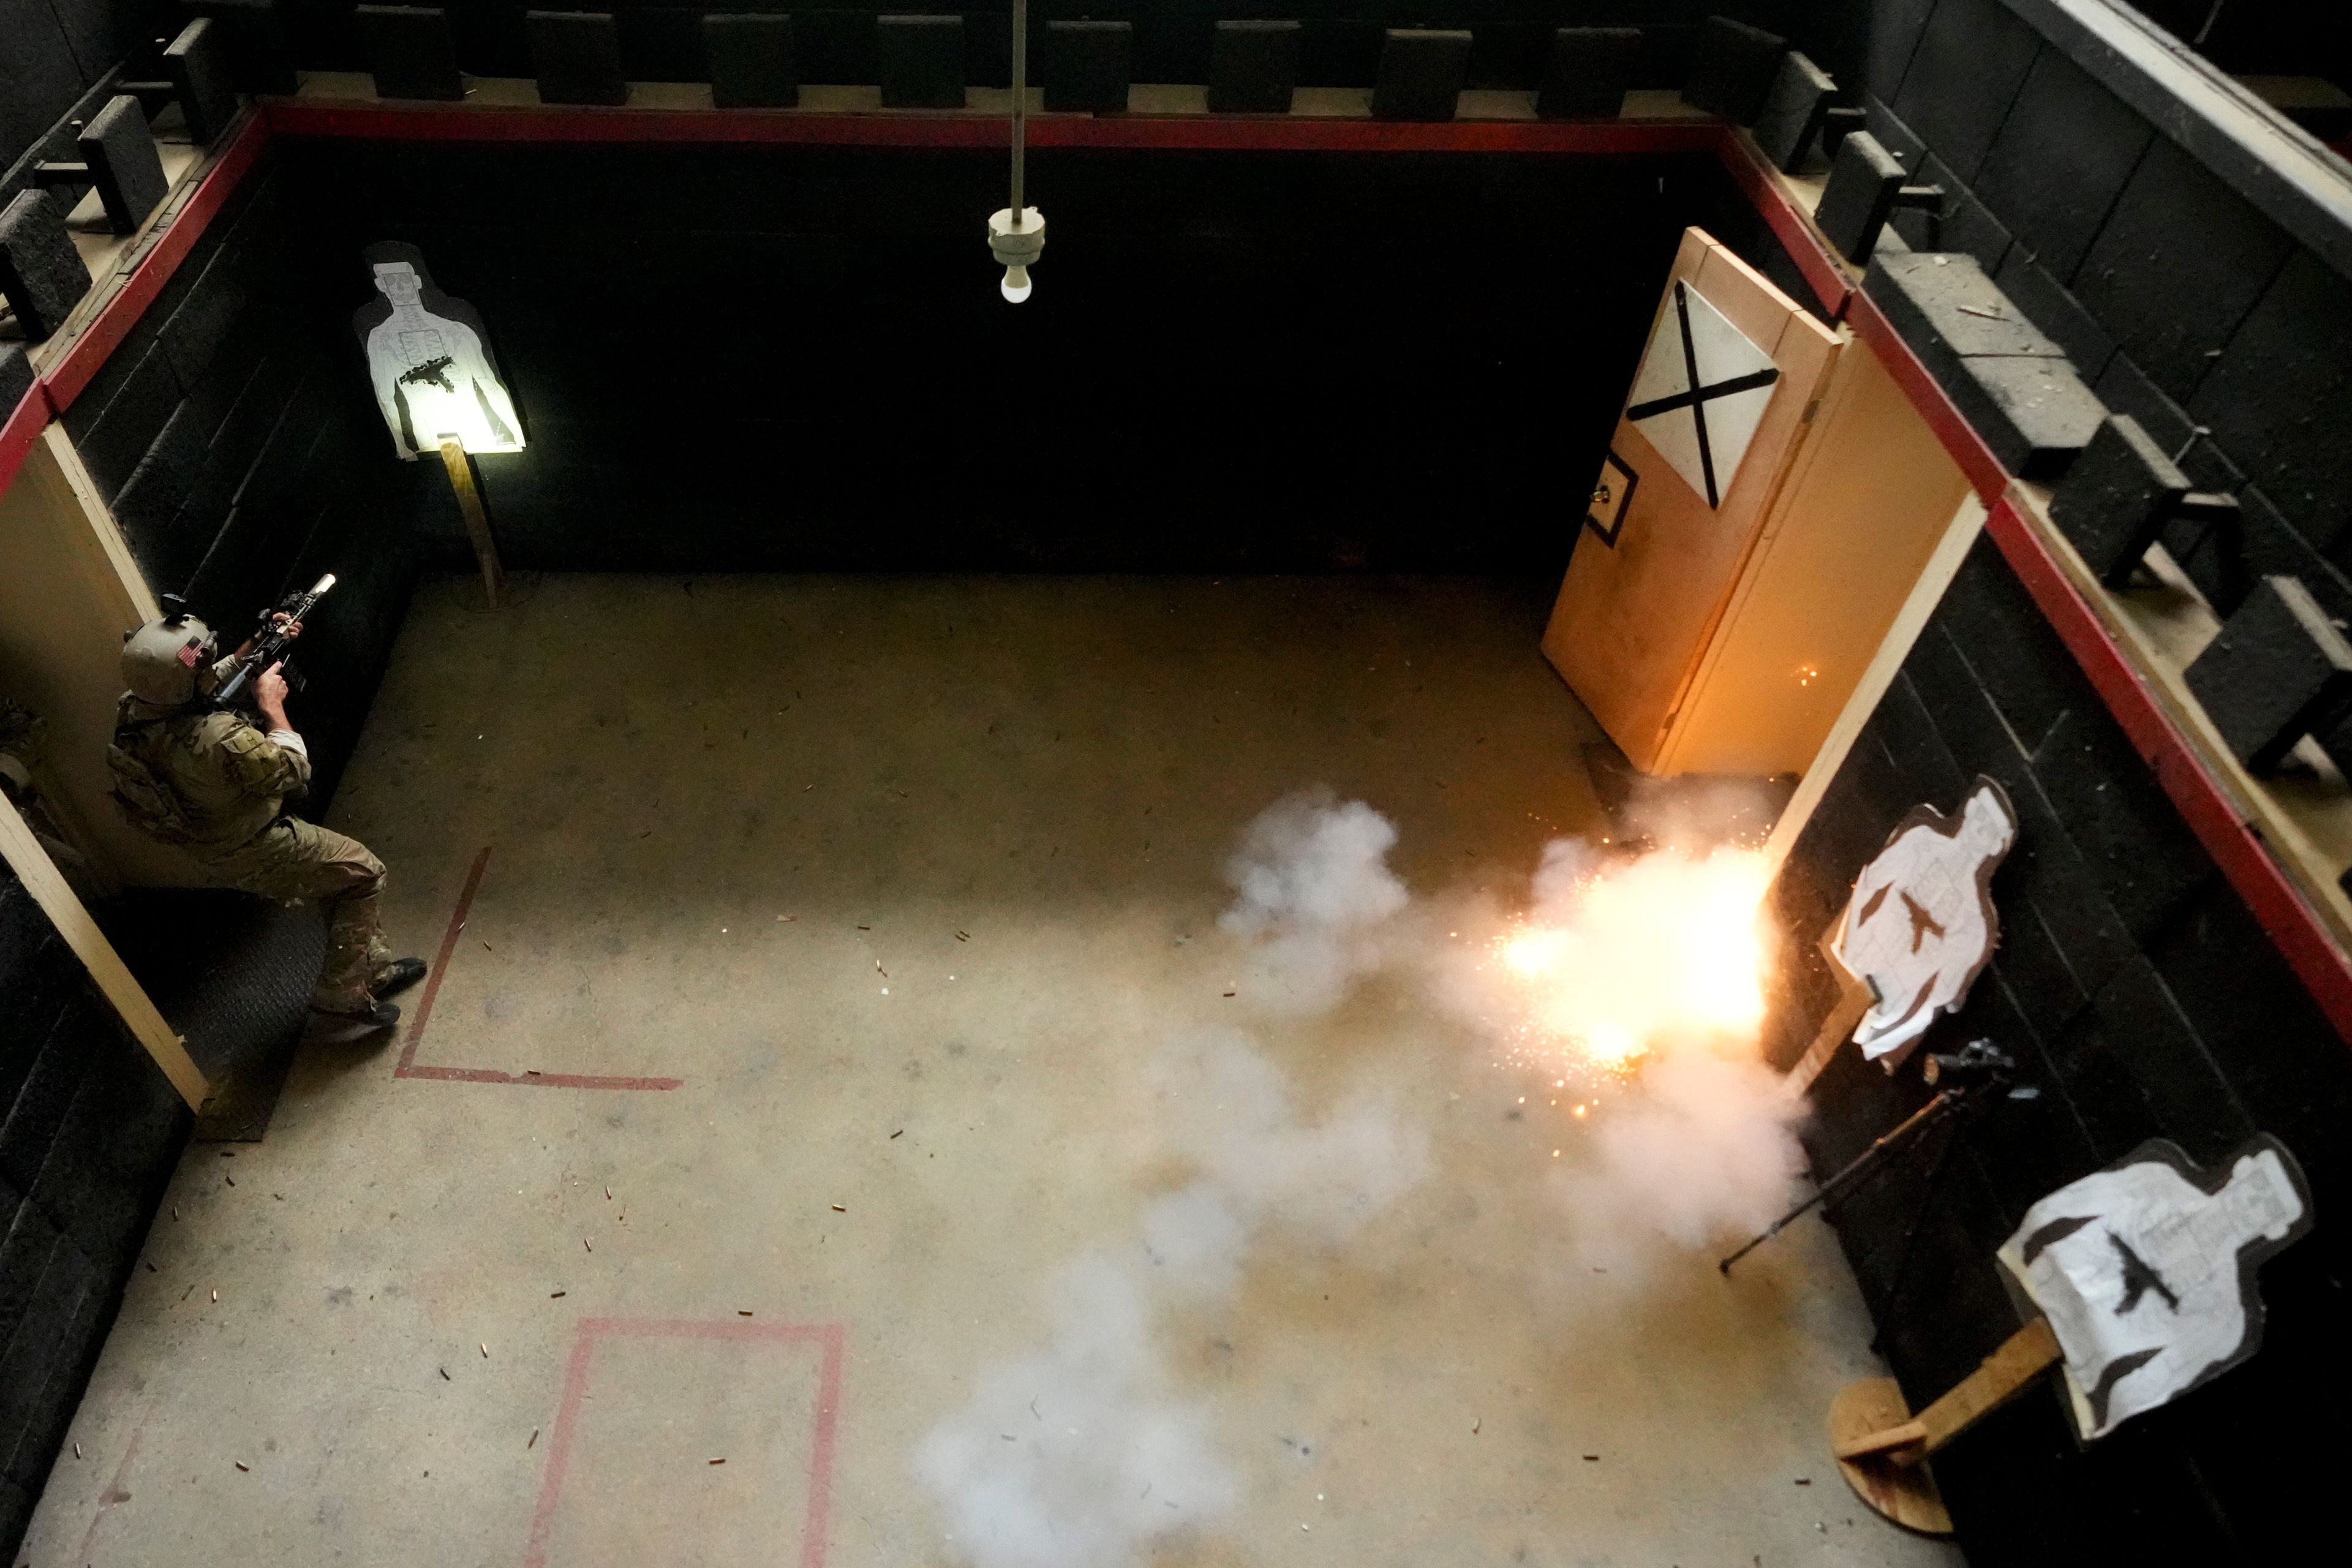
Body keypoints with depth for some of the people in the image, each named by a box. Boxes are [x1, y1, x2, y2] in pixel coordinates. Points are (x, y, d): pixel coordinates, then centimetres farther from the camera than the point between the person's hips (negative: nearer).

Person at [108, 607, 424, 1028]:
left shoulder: (135, 708, -13)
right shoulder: (218, 738, -40)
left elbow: (214, 681, 10)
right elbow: (294, 770, -22)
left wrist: (256, 647, 2)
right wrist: (272, 703, -14)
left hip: (213, 846, 9)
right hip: (254, 855, -9)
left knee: (340, 876, 24)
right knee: (365, 874, 7)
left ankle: (375, 967, 37)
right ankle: (341, 991, 12)